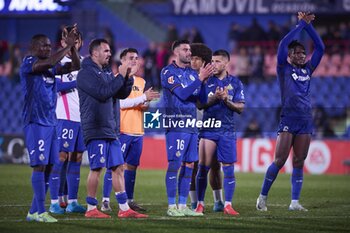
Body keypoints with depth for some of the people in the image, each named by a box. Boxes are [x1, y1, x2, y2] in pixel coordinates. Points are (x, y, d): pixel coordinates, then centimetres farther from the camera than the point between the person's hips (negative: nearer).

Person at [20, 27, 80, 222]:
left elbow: (75, 66, 13)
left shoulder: (51, 67, 15)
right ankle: (40, 212, -8)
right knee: (40, 165, -9)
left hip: (51, 122, 8)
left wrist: (73, 46, 0)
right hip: (36, 122, -8)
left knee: (48, 166, 6)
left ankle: (34, 211, 12)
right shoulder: (28, 63, -8)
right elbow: (49, 62, -25)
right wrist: (68, 46, -18)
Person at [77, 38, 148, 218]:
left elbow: (122, 94, 17)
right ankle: (91, 209, 3)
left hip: (110, 129, 8)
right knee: (96, 168, -6)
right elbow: (103, 93, -19)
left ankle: (124, 208, 8)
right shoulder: (86, 73, -8)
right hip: (95, 129, -8)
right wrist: (120, 77, -12)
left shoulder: (106, 72, 17)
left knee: (118, 167, 6)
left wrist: (127, 78, 1)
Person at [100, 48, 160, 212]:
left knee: (132, 166, 9)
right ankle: (105, 201, -8)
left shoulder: (141, 82, 18)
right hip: (122, 130, -7)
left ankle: (129, 200, 15)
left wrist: (146, 104, 2)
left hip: (137, 131, 7)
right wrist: (143, 97, -17)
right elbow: (120, 103, -16)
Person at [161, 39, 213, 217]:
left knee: (189, 165, 6)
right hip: (176, 125, -7)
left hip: (191, 125, 7)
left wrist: (204, 80, -4)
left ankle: (182, 205, 10)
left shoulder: (192, 73, 16)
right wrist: (200, 78, -17)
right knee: (175, 164, -8)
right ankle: (171, 206, -6)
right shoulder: (168, 72, -4)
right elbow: (182, 93, -15)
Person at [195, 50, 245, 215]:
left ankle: (228, 205, 3)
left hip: (227, 130, 0)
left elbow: (240, 108, 2)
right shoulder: (206, 81, 4)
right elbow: (200, 105, 1)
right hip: (208, 129, 0)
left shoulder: (235, 83, 6)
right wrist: (214, 99, -16)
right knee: (203, 168, -2)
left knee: (228, 169, -2)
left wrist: (227, 101, -15)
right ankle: (200, 204, 5)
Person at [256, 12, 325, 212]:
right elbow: (283, 44, -9)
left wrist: (309, 25, 8)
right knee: (279, 161, -6)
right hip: (289, 119, -5)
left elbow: (320, 48, 15)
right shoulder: (284, 69, 3)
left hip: (306, 121, 5)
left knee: (299, 163, 3)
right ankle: (263, 197, 5)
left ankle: (295, 202, 4)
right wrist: (301, 25, -4)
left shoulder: (307, 70, 15)